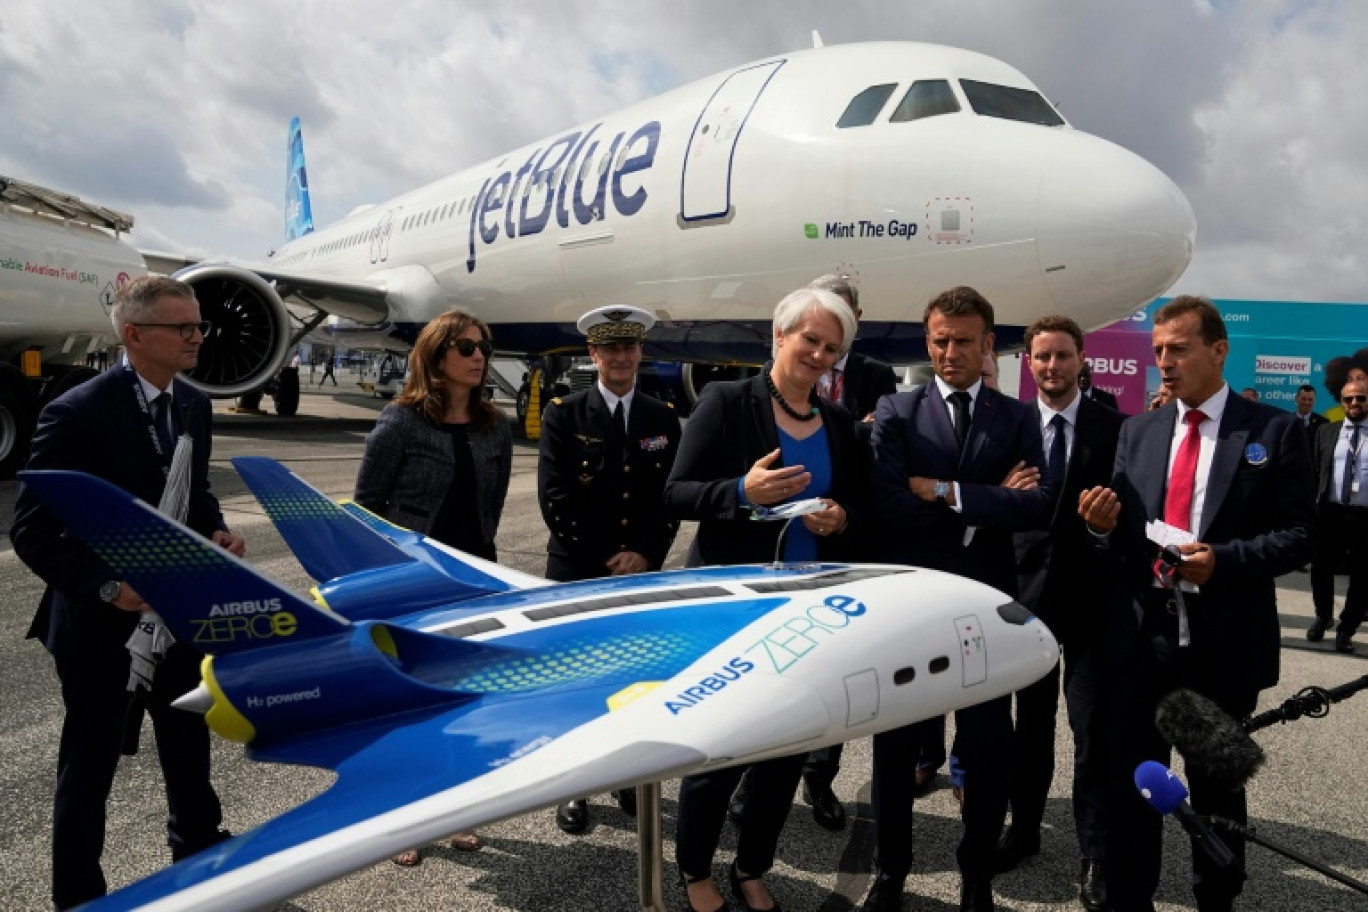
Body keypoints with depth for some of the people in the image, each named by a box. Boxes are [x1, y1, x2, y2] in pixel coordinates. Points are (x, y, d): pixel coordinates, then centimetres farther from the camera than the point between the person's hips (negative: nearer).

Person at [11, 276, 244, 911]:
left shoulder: (193, 405, 1)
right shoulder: (78, 413, -20)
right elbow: (32, 530, -18)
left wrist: (214, 532, -5)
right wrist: (105, 587, -29)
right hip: (104, 624, -7)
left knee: (189, 741, 24)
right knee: (90, 764, 11)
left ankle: (198, 843, 48)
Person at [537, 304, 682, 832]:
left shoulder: (663, 419, 8)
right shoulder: (563, 415, -1)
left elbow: (672, 495, 5)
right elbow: (555, 499, -7)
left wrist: (643, 555, -8)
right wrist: (605, 561, -11)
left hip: (642, 571, 2)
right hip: (577, 572, -2)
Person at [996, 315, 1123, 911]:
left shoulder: (1115, 428, -3)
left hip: (1092, 594, -2)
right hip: (1029, 590, 2)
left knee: (1092, 726, 3)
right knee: (1030, 718, 15)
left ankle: (1094, 854, 17)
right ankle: (1024, 828, 32)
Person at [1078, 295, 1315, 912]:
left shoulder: (1274, 431, -2)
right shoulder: (1138, 431, 8)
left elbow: (1299, 535, -5)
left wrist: (1222, 560, -20)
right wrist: (1105, 525, -11)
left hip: (1223, 640, -2)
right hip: (1141, 631, 3)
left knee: (1217, 785, 15)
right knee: (1130, 780, 11)